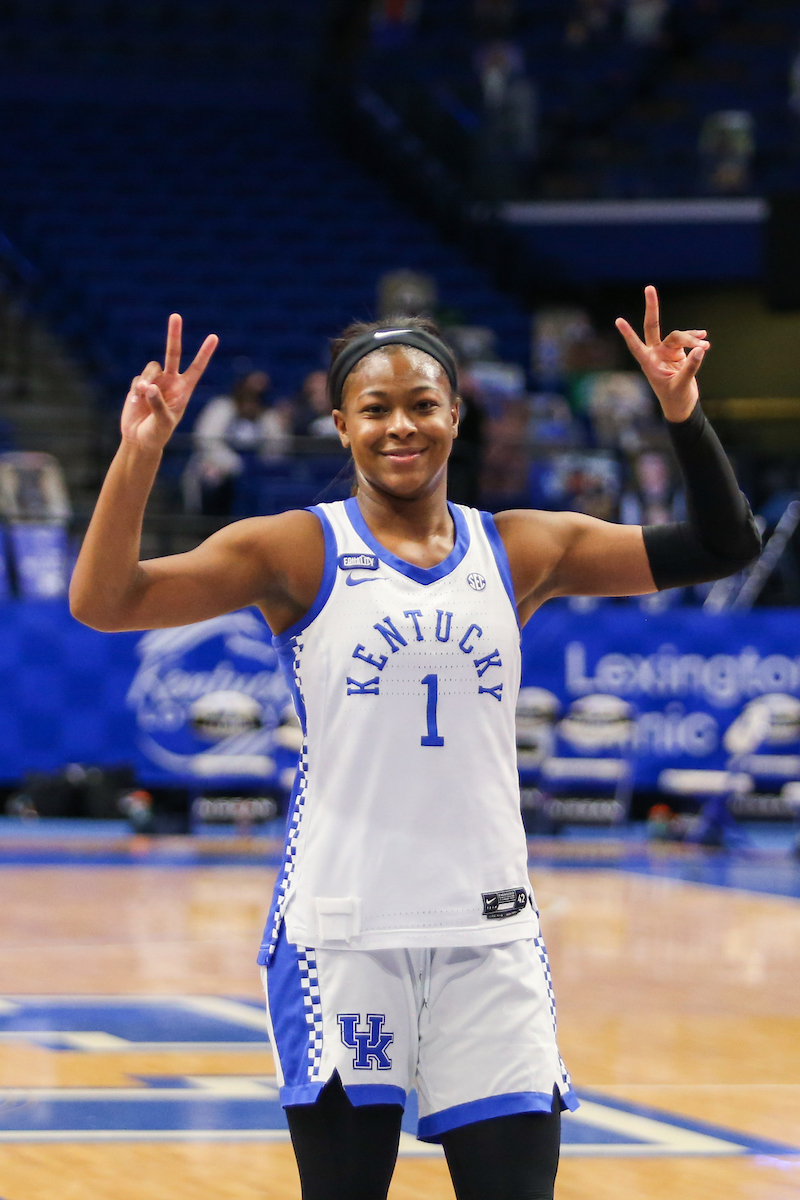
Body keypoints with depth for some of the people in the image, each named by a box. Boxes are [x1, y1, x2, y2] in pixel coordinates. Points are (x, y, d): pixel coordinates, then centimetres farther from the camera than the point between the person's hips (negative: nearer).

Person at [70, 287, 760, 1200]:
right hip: (342, 931, -3)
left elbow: (723, 547, 10)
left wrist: (682, 415, -3)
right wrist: (139, 453, -24)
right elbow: (103, 603, -12)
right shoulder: (298, 552, -2)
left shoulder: (521, 551, 8)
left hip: (487, 934, 3)